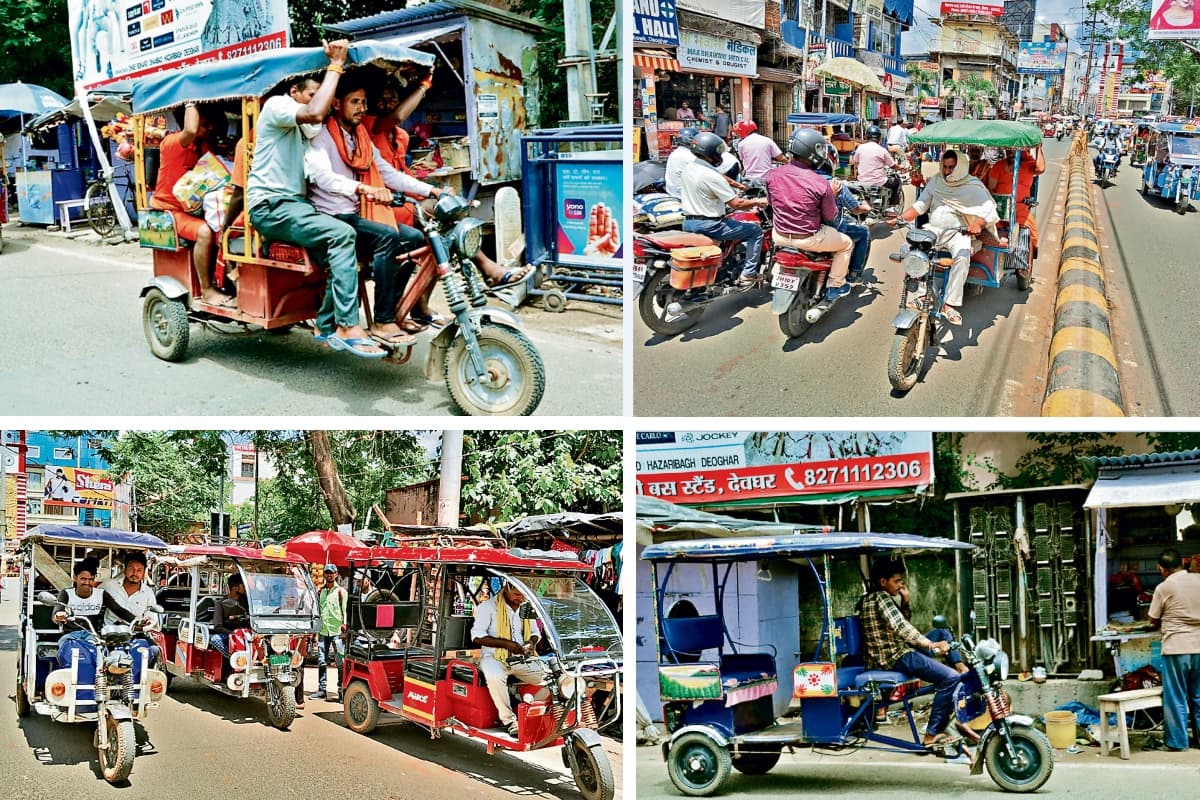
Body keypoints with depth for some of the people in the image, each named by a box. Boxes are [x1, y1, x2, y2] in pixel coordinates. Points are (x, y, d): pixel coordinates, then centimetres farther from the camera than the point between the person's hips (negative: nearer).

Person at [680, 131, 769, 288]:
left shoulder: (689, 168, 5)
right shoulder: (712, 176, -21)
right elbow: (736, 203, -20)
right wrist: (757, 202, -4)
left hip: (688, 223, 9)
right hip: (709, 226, -9)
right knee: (756, 231, 3)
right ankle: (748, 275, 1)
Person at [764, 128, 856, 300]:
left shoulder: (772, 175, -9)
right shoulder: (821, 183, -20)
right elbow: (830, 218, -7)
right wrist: (832, 195, 9)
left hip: (780, 237, 5)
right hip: (809, 239, -4)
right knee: (847, 243, 21)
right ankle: (834, 286, 25)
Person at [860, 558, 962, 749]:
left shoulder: (868, 599, 18)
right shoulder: (881, 598, -12)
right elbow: (900, 628, -25)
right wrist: (932, 645, -27)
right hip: (896, 657, -10)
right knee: (950, 678, -21)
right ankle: (932, 735, -20)